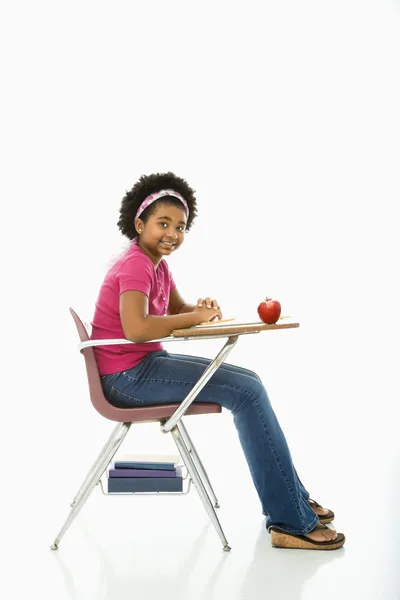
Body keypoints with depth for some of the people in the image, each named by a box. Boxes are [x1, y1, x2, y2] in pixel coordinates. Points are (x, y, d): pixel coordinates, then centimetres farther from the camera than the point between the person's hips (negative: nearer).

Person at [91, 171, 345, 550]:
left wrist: (202, 308, -4)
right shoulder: (136, 264, -19)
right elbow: (135, 328, -35)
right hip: (127, 376, -10)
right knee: (247, 392, -15)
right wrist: (195, 317, -22)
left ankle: (291, 498, 18)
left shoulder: (156, 263, 11)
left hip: (146, 364, 10)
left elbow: (177, 309, 19)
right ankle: (290, 521, -11)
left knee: (249, 384, 11)